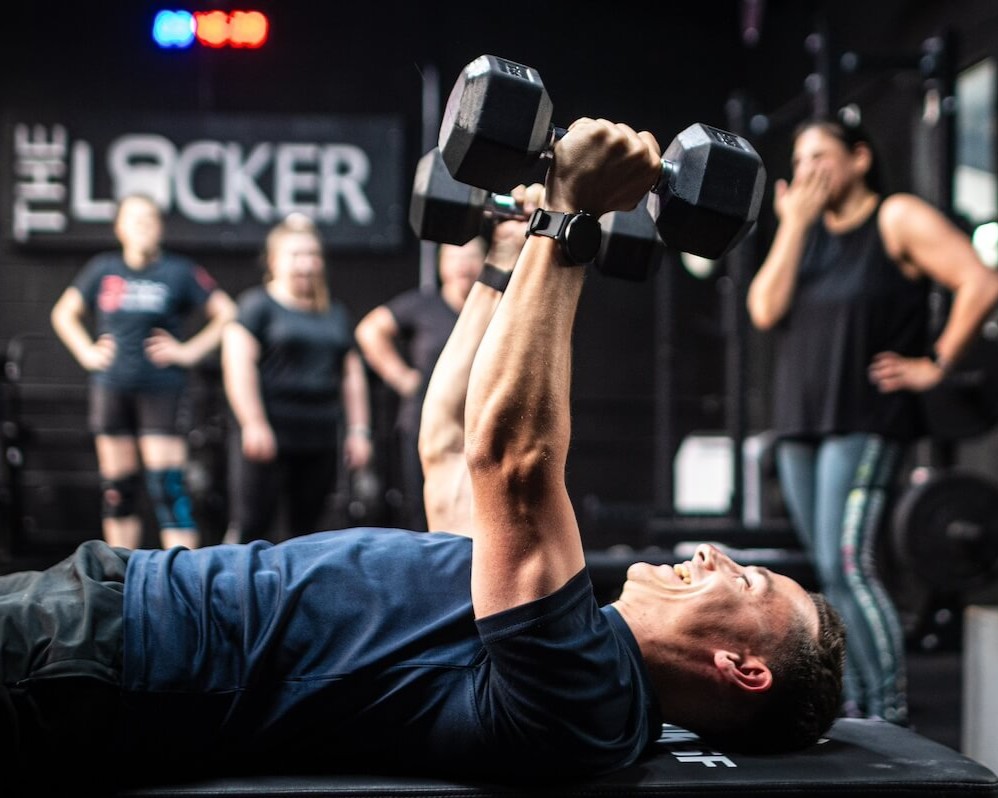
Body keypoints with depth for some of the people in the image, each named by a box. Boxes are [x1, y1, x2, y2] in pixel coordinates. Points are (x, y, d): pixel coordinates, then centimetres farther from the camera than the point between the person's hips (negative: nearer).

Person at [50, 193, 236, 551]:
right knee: (117, 488, 7)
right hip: (110, 387, 3)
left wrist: (189, 351, -4)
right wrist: (87, 352, 7)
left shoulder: (179, 271, -1)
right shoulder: (103, 269, 7)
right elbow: (64, 313, 19)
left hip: (161, 389, -3)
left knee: (168, 487, -9)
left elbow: (226, 313, 2)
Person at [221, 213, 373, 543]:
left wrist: (358, 430, 11)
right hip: (269, 436, -5)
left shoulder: (336, 314, 17)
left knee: (307, 528, 7)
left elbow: (353, 375, 18)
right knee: (252, 525, -7)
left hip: (321, 440, 5)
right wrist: (253, 423, -16)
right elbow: (238, 364, -9)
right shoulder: (258, 305, 0)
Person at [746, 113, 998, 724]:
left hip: (865, 424, -7)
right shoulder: (805, 228, 15)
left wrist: (936, 365, -12)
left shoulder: (898, 219, -4)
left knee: (848, 566, -17)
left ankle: (892, 717, -13)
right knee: (833, 574, 9)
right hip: (800, 423, 7)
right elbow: (766, 312, 0)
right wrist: (795, 223, -3)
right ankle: (855, 713, 18)